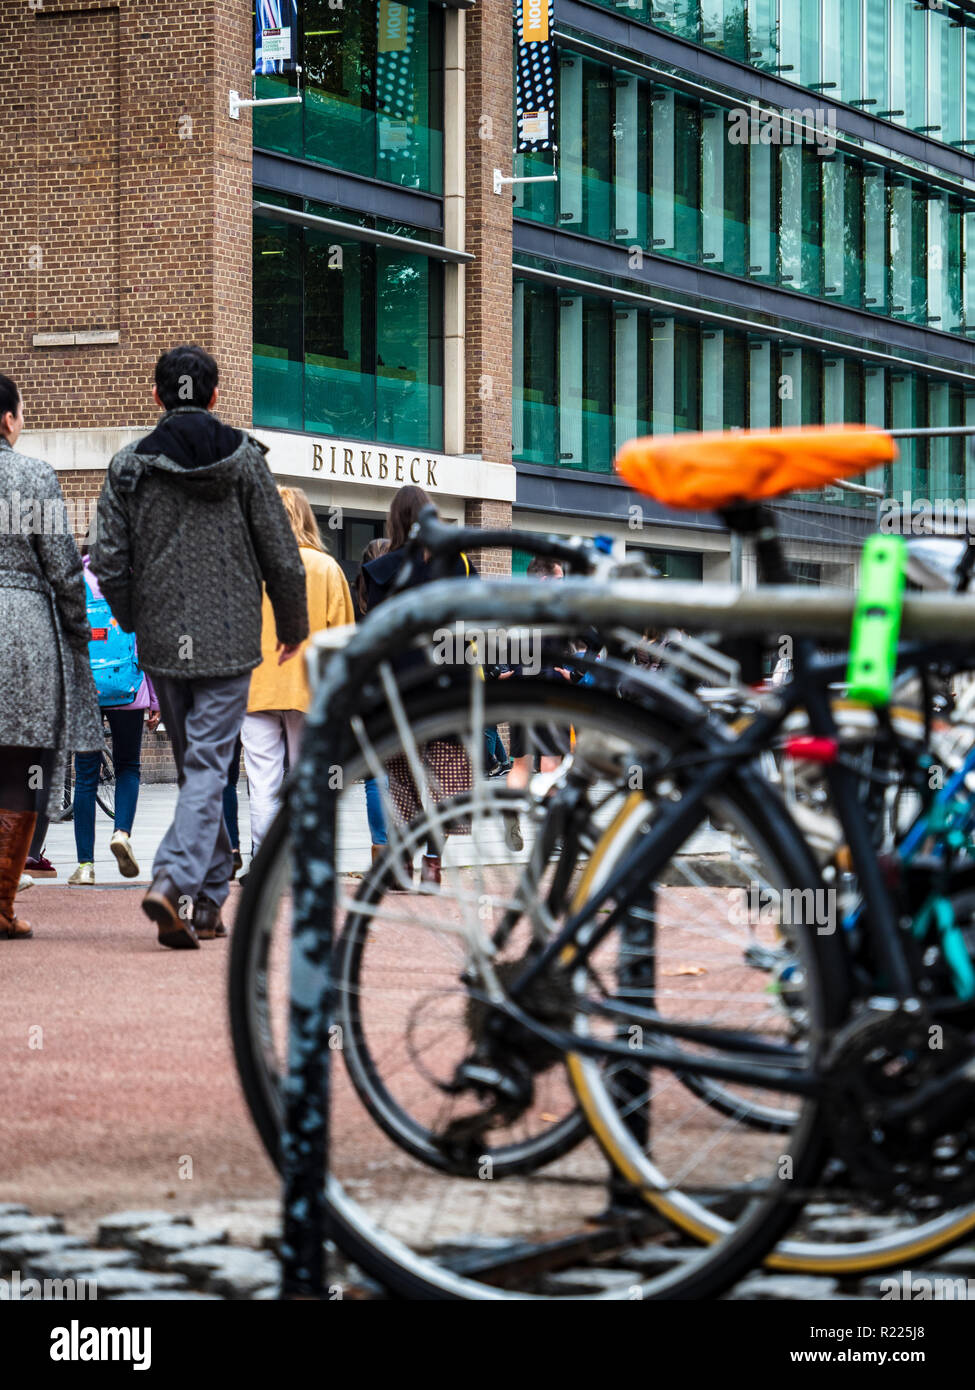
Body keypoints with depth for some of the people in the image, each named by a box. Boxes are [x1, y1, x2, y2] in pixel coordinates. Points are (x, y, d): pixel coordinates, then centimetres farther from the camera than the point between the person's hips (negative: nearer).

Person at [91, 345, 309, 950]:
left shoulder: (129, 466, 0)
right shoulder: (245, 459, -3)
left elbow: (109, 564, -1)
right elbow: (282, 556, -1)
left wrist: (134, 621, 18)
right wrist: (294, 626, 14)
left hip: (162, 643, 2)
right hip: (229, 639, -2)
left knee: (195, 764, 15)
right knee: (208, 767, -3)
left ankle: (211, 898, 19)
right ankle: (175, 881, -22)